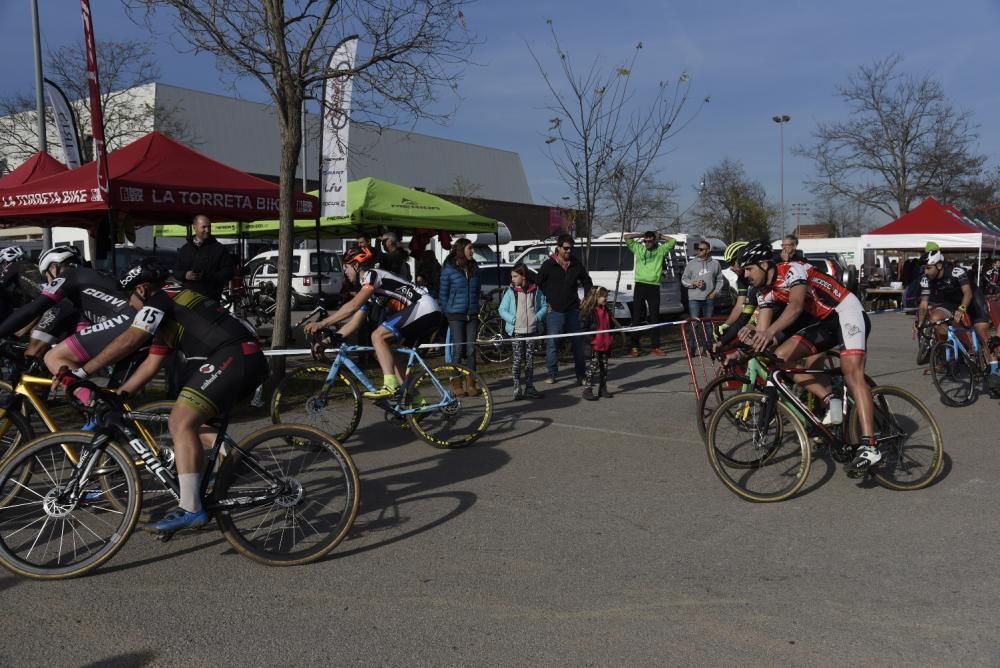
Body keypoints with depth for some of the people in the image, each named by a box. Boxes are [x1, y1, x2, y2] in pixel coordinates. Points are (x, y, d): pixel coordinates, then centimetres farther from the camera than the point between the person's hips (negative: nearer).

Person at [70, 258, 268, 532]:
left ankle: (190, 509, -17)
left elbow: (128, 341, -10)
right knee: (183, 421, 24)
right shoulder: (167, 314, 30)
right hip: (248, 358, 10)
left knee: (181, 423, -15)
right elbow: (151, 365, 28)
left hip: (234, 357, -10)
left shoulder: (160, 298, 1)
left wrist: (80, 373, -7)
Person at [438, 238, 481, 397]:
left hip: (472, 314, 4)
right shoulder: (448, 269, -3)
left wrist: (476, 308, 10)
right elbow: (442, 293, 0)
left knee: (471, 349, 3)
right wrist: (445, 312, -1)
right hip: (456, 315, -4)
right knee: (458, 349, -3)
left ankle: (470, 383, 10)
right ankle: (456, 384, 5)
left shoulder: (474, 268, 11)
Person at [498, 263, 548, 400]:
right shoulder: (511, 292, -1)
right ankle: (517, 389, 1)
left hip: (532, 330, 2)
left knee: (530, 360, 8)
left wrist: (537, 317, -7)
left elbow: (544, 306, 9)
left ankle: (529, 387, 16)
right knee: (517, 360, -3)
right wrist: (513, 320, -14)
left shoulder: (536, 290, 3)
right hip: (516, 331, -2)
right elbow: (502, 310, -2)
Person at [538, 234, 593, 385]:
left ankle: (581, 374, 13)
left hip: (573, 310, 3)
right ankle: (552, 374, 10)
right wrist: (547, 302, -1)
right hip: (554, 311, -3)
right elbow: (539, 284, 2)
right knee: (552, 343, -1)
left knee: (577, 343, 6)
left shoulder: (576, 265, 6)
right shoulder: (548, 265, -3)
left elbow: (587, 282, 18)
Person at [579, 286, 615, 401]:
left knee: (604, 366, 12)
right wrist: (590, 340, -19)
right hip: (594, 345, -7)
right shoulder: (588, 311, -13)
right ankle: (587, 390, 0)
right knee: (593, 366, -6)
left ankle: (603, 389, 22)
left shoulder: (606, 311, 11)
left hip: (605, 345, 7)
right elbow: (583, 327, -15)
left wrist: (610, 340, 16)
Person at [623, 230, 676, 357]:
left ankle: (656, 347, 9)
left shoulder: (661, 250, 9)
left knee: (654, 318, 4)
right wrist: (642, 235, 11)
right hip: (640, 285, 1)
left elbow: (673, 241, 2)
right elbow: (627, 237, 11)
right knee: (636, 317, -1)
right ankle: (635, 347, 1)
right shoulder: (638, 248, 12)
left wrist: (659, 236, 9)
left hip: (654, 287, -1)